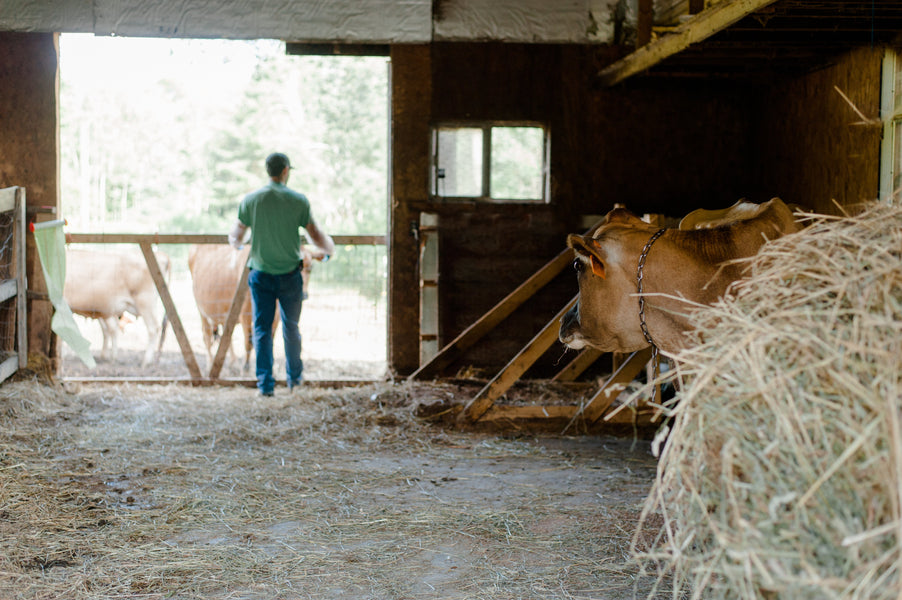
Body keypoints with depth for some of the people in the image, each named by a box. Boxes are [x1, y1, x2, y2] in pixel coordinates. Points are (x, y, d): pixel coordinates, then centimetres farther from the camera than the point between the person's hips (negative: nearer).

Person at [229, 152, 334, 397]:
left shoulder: (251, 200, -4)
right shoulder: (298, 200, -8)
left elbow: (235, 238, 4)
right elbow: (317, 236, -3)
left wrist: (237, 245, 29)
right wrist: (329, 249, 19)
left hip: (260, 274, 0)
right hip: (290, 275, 0)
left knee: (262, 328, 5)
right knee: (291, 327, 16)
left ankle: (265, 383, -1)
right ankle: (294, 377, 31)